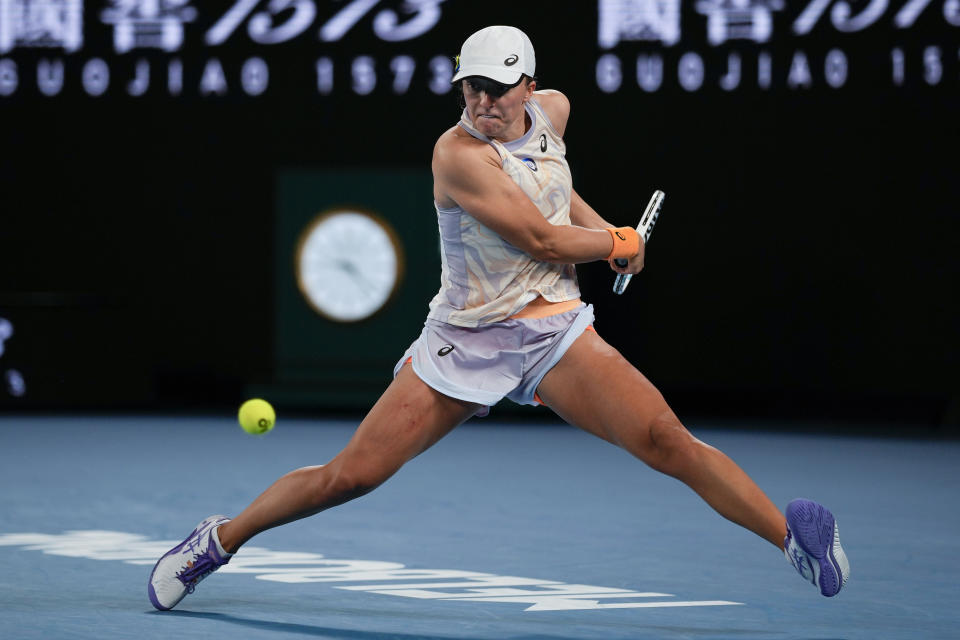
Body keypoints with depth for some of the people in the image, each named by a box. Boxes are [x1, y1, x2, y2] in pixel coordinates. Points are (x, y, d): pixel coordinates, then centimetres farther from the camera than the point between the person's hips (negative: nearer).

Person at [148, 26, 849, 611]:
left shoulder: (553, 111, 3)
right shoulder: (457, 153, -18)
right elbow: (543, 240, -18)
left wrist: (599, 222, 15)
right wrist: (622, 243, -2)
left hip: (556, 333, 4)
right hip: (464, 340, -4)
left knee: (666, 439, -18)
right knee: (349, 475, -4)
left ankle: (792, 533, -15)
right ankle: (220, 539, 15)